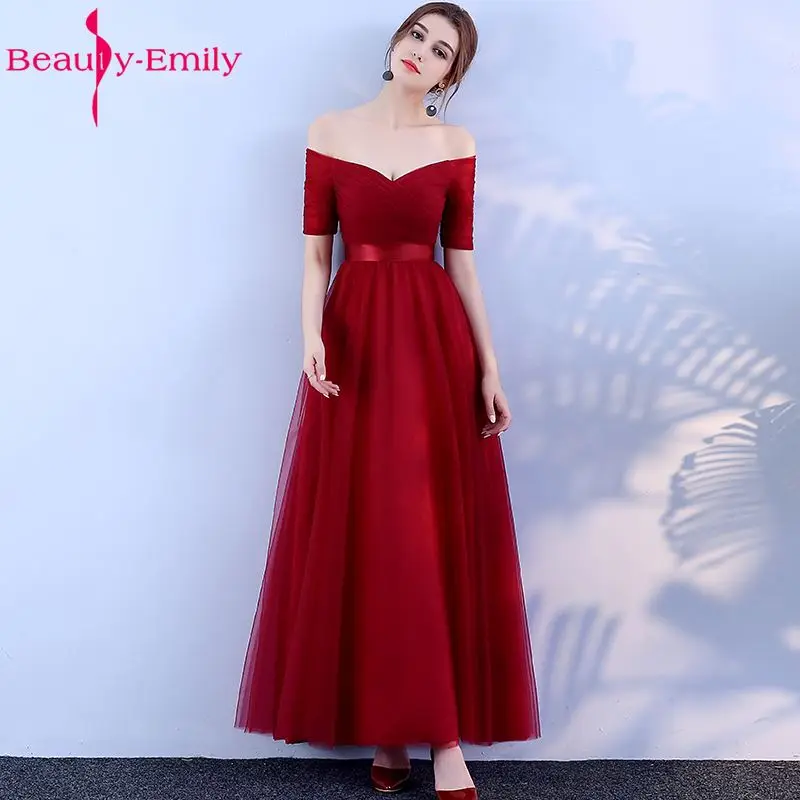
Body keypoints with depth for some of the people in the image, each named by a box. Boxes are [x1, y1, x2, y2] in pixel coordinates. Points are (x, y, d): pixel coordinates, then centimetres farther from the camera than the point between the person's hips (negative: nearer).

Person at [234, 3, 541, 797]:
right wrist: (312, 335, -15)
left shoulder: (455, 144, 6)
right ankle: (384, 725, 13)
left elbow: (461, 257, 6)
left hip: (435, 337, 0)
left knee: (440, 533, -1)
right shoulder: (329, 133, 5)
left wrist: (489, 366, 1)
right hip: (355, 336, 0)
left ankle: (444, 735, 4)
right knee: (359, 533, 1)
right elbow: (315, 252, 1)